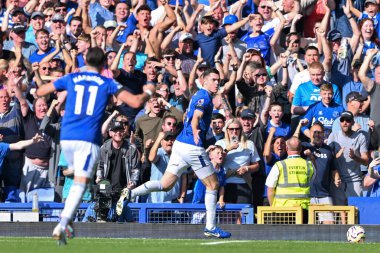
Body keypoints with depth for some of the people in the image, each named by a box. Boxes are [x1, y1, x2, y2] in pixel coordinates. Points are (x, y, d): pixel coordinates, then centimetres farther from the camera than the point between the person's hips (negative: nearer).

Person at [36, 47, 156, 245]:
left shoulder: (71, 79, 10)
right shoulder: (107, 84, 4)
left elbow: (39, 92, 17)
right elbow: (136, 102, -2)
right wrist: (148, 92, 19)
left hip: (67, 137, 4)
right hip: (88, 140, -4)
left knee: (77, 178, 25)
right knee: (80, 184, -6)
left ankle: (66, 221, 14)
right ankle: (62, 226, -23)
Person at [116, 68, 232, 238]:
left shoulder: (198, 95, 17)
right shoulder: (204, 96, -12)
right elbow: (196, 117, -30)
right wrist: (195, 132, -46)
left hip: (180, 144, 9)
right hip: (193, 147, -9)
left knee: (165, 184, 6)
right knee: (213, 185, 3)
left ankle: (130, 194, -11)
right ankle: (210, 227, 5)